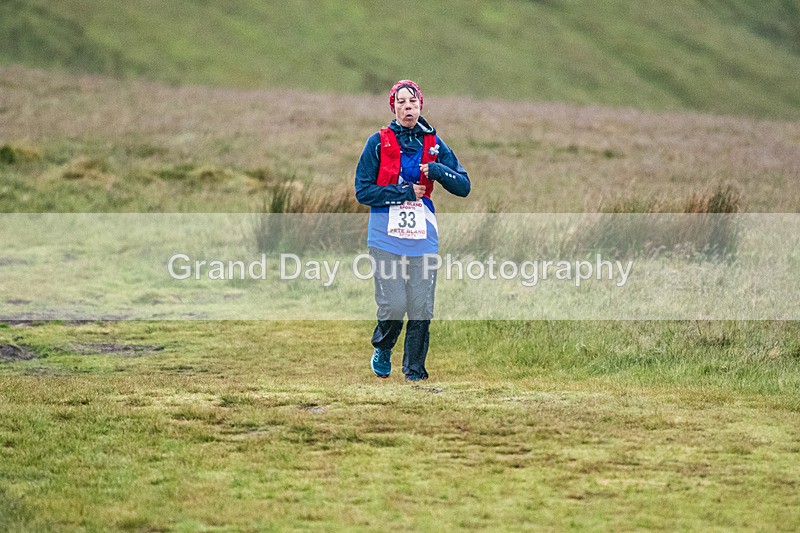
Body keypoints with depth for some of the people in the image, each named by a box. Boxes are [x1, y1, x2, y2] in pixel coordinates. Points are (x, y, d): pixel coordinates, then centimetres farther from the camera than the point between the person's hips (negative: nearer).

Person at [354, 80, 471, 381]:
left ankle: (415, 370, 13)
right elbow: (363, 191, -4)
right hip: (386, 236, -3)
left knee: (421, 308, -1)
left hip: (423, 236, 3)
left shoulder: (434, 144, 7)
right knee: (394, 305, -9)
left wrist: (437, 170, -14)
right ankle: (382, 350, 21)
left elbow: (463, 187, 3)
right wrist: (403, 193, -11)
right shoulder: (378, 142, -1)